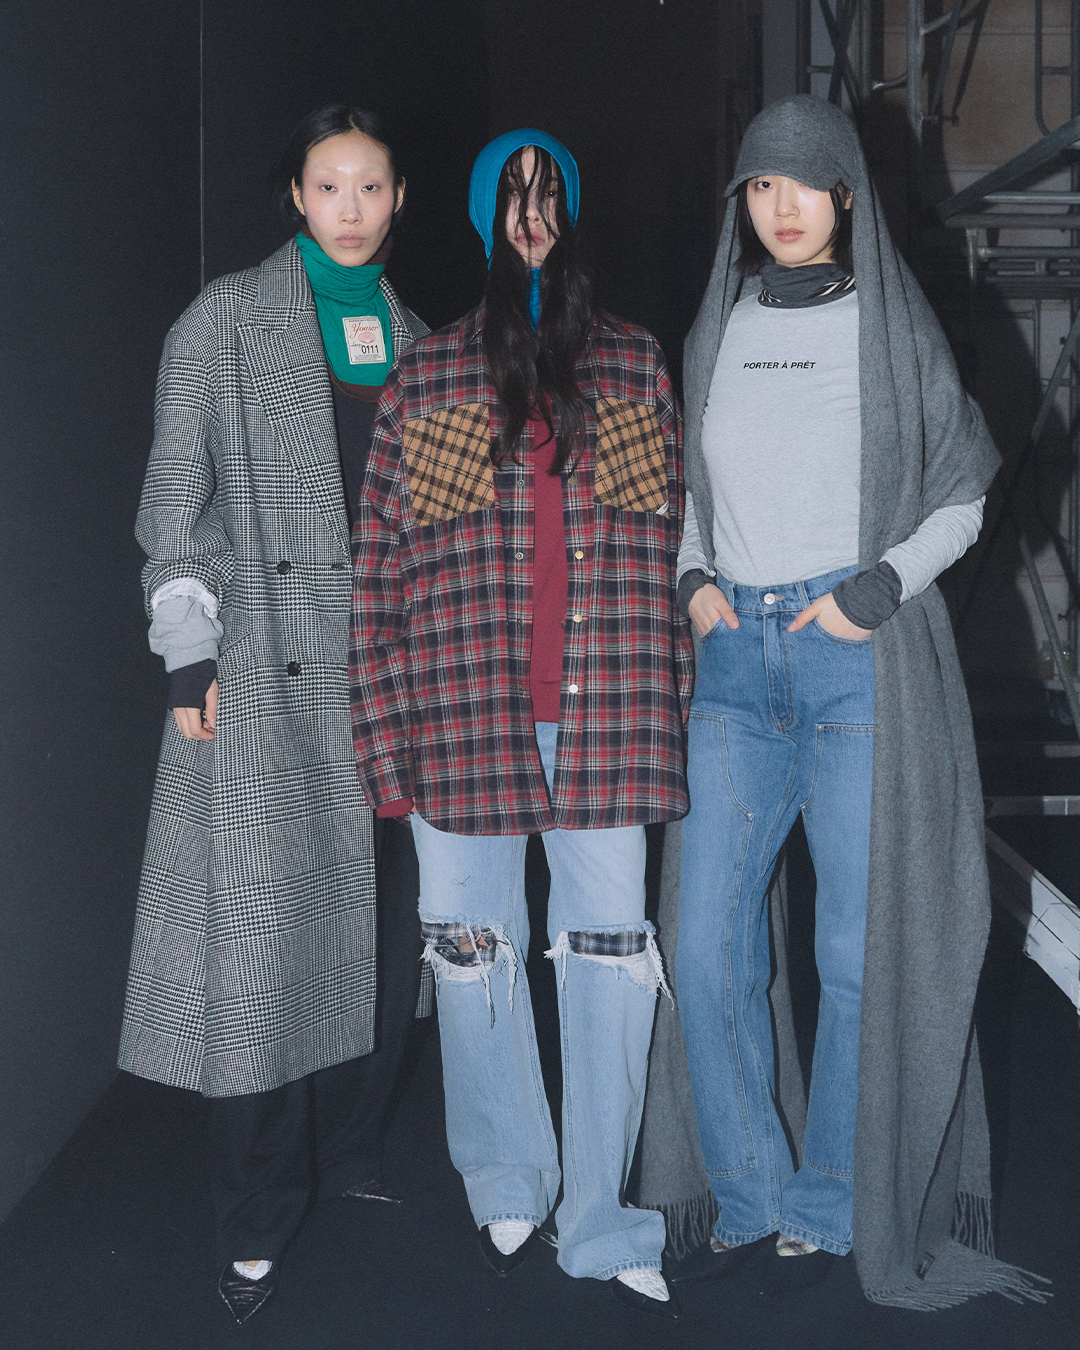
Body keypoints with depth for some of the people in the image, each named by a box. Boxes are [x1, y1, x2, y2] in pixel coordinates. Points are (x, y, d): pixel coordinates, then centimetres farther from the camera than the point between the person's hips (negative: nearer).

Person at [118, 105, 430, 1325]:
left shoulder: (408, 336, 16)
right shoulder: (228, 320, 2)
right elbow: (176, 498, -1)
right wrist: (190, 658, -8)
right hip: (268, 670, -5)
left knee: (381, 914, 8)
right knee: (264, 922, -5)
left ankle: (351, 1153, 26)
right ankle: (255, 1222, 5)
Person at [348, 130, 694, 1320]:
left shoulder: (634, 367, 10)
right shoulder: (424, 375, 6)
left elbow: (672, 553, 9)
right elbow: (375, 564, 2)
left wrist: (671, 708, 4)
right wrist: (384, 731, -3)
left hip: (605, 719, 1)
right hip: (461, 716, 0)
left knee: (611, 956, 3)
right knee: (473, 951, 10)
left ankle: (603, 1224, 19)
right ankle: (506, 1188, 31)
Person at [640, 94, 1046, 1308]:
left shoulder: (893, 324, 3)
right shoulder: (716, 332, 13)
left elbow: (961, 499, 4)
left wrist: (880, 586, -10)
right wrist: (695, 579, 3)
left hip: (861, 656, -3)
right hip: (737, 659, 4)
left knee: (860, 949, 0)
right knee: (707, 944, -1)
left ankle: (829, 1210, 16)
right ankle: (749, 1198, 15)